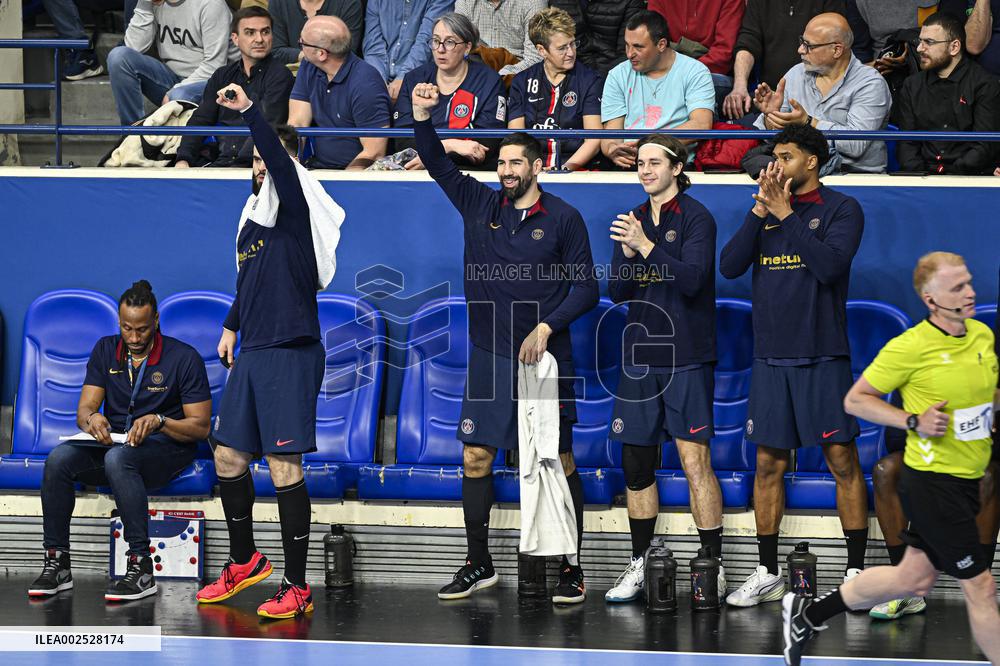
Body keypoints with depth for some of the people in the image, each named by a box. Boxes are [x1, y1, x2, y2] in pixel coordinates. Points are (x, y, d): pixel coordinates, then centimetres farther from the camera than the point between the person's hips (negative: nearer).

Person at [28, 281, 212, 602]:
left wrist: (158, 421, -26)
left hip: (167, 448, -5)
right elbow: (83, 410, 3)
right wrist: (91, 419, -23)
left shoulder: (185, 358, -6)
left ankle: (141, 570, -38)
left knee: (118, 458, -39)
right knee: (59, 458, -26)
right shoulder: (106, 351, 8)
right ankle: (57, 563, -20)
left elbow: (201, 426, -7)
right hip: (112, 441, 5)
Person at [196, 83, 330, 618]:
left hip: (291, 353, -8)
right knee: (228, 456, 12)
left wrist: (248, 111, -37)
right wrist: (232, 326, 27)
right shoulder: (252, 216, 16)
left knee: (283, 466, -9)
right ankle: (245, 561, 31)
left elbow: (283, 164, -29)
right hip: (251, 354, 8)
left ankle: (296, 587, -2)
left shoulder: (294, 208, -8)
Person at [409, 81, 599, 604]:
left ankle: (570, 569, 7)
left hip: (545, 359, -3)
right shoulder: (479, 204, 6)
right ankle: (478, 564, 15)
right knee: (476, 457, 4)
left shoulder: (563, 219, -3)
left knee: (559, 461, 0)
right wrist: (422, 116, -11)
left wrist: (546, 327, -13)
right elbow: (438, 165, 5)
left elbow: (586, 289, -1)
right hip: (489, 356, 4)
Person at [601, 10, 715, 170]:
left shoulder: (695, 73, 5)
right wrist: (612, 149, -17)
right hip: (628, 162, 3)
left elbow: (702, 125, -7)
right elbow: (612, 129, 9)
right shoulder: (618, 76, 16)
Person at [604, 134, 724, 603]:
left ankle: (714, 566, -6)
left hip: (686, 358, -6)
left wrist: (646, 246, -24)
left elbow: (691, 279, -16)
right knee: (636, 463, 7)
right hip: (639, 358, 6)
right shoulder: (632, 221, 12)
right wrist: (628, 255, -10)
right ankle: (639, 566, 16)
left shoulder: (696, 218, -5)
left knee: (695, 460, -9)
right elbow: (616, 292, 9)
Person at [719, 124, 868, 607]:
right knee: (769, 464, 6)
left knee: (842, 460, -3)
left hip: (823, 358, -4)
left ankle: (856, 570, 2)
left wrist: (786, 212, -14)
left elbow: (830, 265, -17)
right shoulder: (765, 211, 13)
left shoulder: (841, 209, -1)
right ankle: (767, 574, 13)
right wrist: (761, 210, -7)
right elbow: (729, 266, 2)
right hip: (770, 358, 4)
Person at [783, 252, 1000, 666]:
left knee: (914, 579, 16)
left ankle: (808, 614, 31)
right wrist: (914, 422, -19)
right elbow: (855, 400, -8)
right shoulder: (910, 347, -16)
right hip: (932, 481, -8)